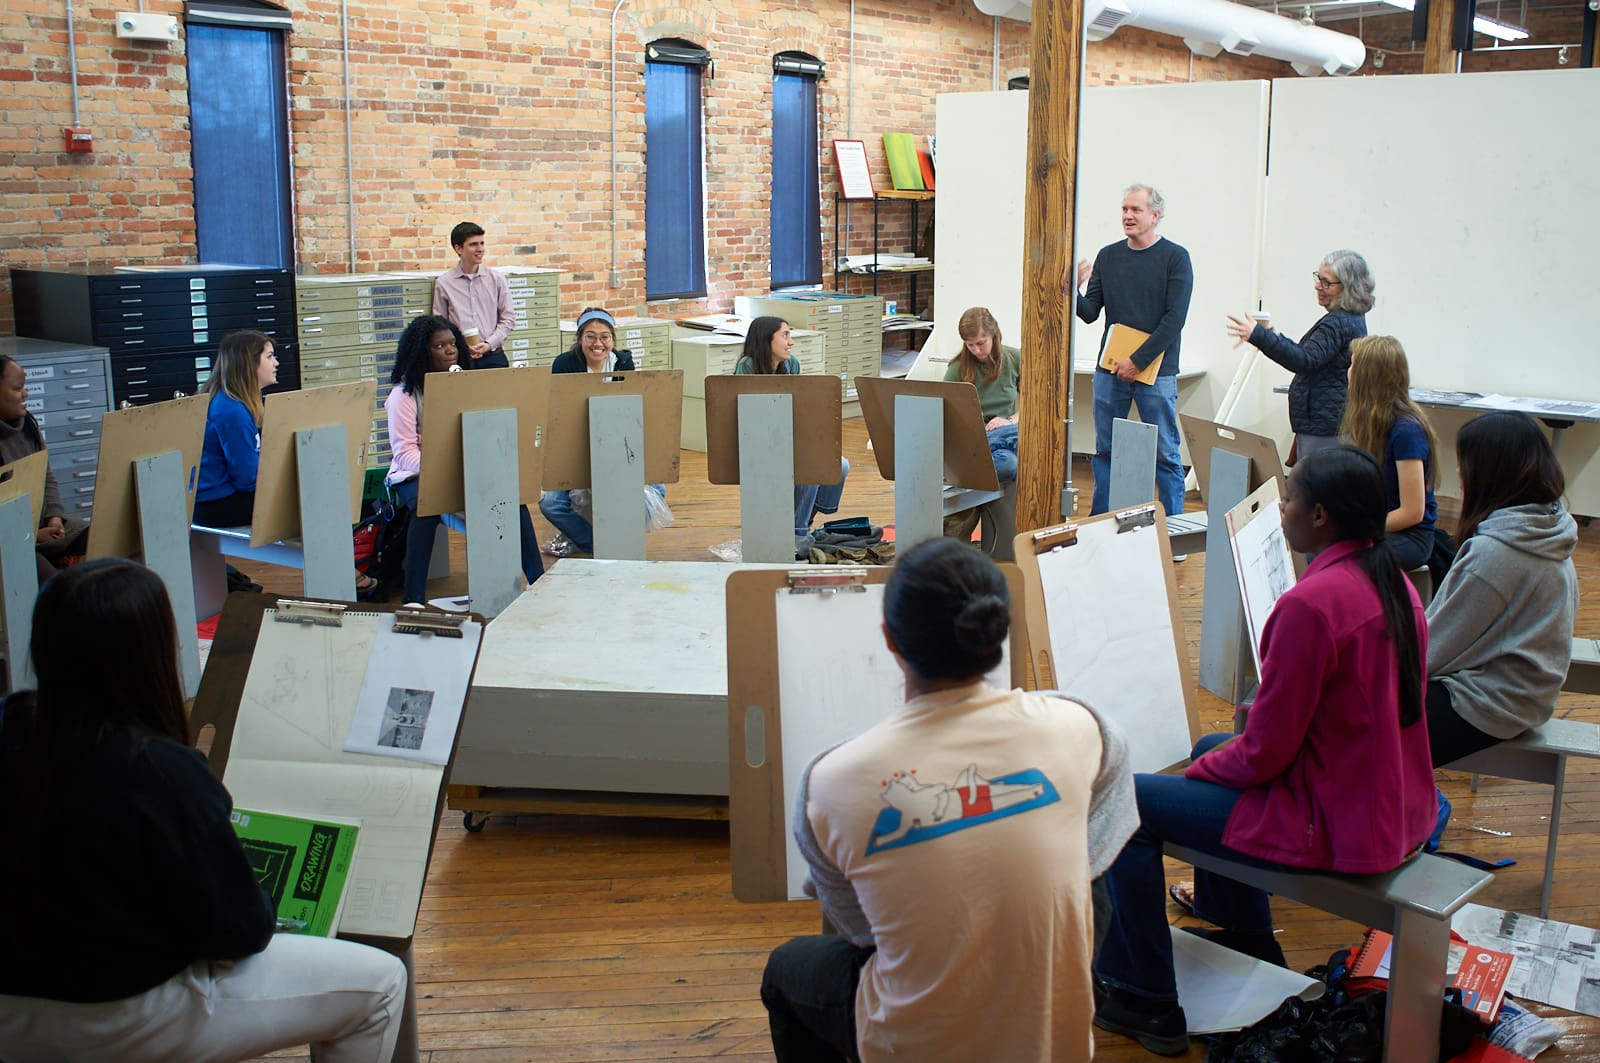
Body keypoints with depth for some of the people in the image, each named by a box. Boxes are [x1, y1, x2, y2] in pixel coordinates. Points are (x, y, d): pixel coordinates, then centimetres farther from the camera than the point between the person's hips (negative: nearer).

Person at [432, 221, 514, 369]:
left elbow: (508, 318, 7)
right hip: (459, 359, -1)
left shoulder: (496, 279, 8)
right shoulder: (443, 283, 4)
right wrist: (462, 347, -9)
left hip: (493, 357, 1)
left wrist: (489, 343, -7)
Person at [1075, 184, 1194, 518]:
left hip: (1156, 372, -4)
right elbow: (1090, 313, 6)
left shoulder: (1175, 258, -3)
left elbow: (1174, 319, -9)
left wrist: (1138, 360, -14)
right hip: (1109, 369, 4)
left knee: (1164, 453, 0)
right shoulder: (1108, 256, 9)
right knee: (1105, 450, 9)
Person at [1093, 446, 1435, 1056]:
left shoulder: (1310, 602, -26)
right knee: (1214, 746, 30)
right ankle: (1247, 939, 44)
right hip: (1401, 811, 10)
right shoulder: (1393, 582, 3)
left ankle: (1147, 1002, 8)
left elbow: (1265, 752, -21)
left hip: (1336, 823, -9)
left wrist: (1200, 770, 0)